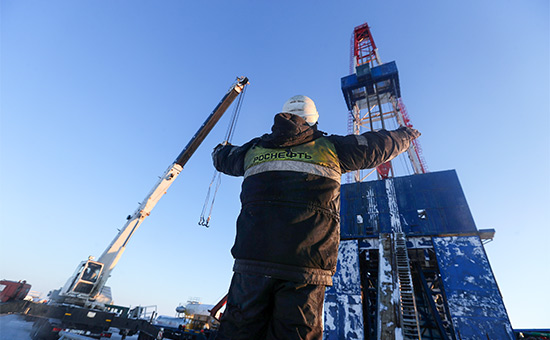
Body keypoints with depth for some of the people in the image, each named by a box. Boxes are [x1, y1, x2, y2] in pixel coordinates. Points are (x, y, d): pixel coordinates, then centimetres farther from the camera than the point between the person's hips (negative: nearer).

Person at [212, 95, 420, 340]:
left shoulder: (253, 150, 15)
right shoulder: (330, 147, 8)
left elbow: (222, 158, 34)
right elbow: (379, 145, 21)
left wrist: (220, 149, 59)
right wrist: (405, 135, 43)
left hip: (252, 261, 3)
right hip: (306, 266, -2)